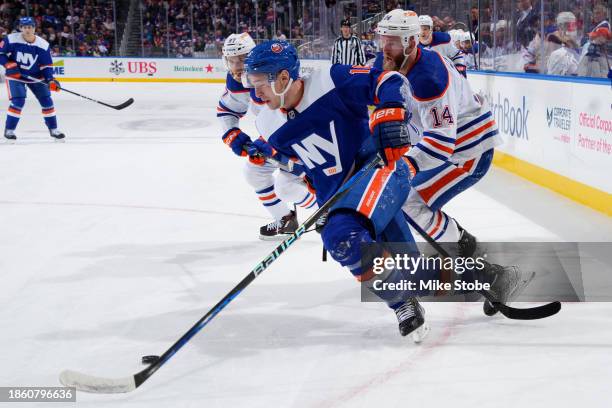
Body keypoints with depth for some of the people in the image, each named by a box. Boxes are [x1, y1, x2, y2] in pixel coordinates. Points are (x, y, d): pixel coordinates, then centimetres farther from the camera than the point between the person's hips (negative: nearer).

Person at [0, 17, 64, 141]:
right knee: (18, 101, -18)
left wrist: (50, 80, -21)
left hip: (36, 76, 3)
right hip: (15, 75, -3)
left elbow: (47, 65, -7)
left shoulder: (43, 45, -12)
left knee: (46, 101, -1)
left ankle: (53, 129, 14)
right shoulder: (11, 40, -18)